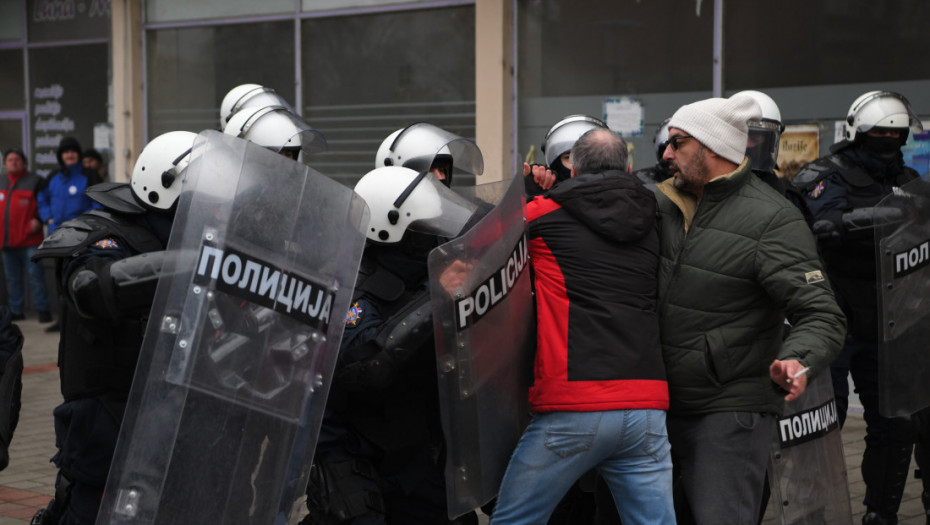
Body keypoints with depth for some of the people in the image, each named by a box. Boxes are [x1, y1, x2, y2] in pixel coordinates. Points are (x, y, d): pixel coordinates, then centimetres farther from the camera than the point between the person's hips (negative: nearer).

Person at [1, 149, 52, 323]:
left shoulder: (34, 181, -1)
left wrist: (38, 220, -15)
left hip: (29, 241, -6)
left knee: (35, 276, -6)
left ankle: (43, 310, 0)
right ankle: (15, 311, 17)